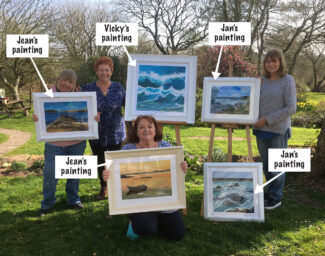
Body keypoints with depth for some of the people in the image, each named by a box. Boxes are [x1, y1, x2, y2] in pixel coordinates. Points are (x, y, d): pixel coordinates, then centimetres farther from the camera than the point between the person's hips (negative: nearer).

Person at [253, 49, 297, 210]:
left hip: (278, 130, -5)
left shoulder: (287, 81, -7)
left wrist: (267, 119, -15)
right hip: (261, 130, 5)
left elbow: (291, 108, -12)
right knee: (266, 164, 13)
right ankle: (271, 191, 29)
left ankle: (276, 197, 15)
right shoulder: (262, 81, 9)